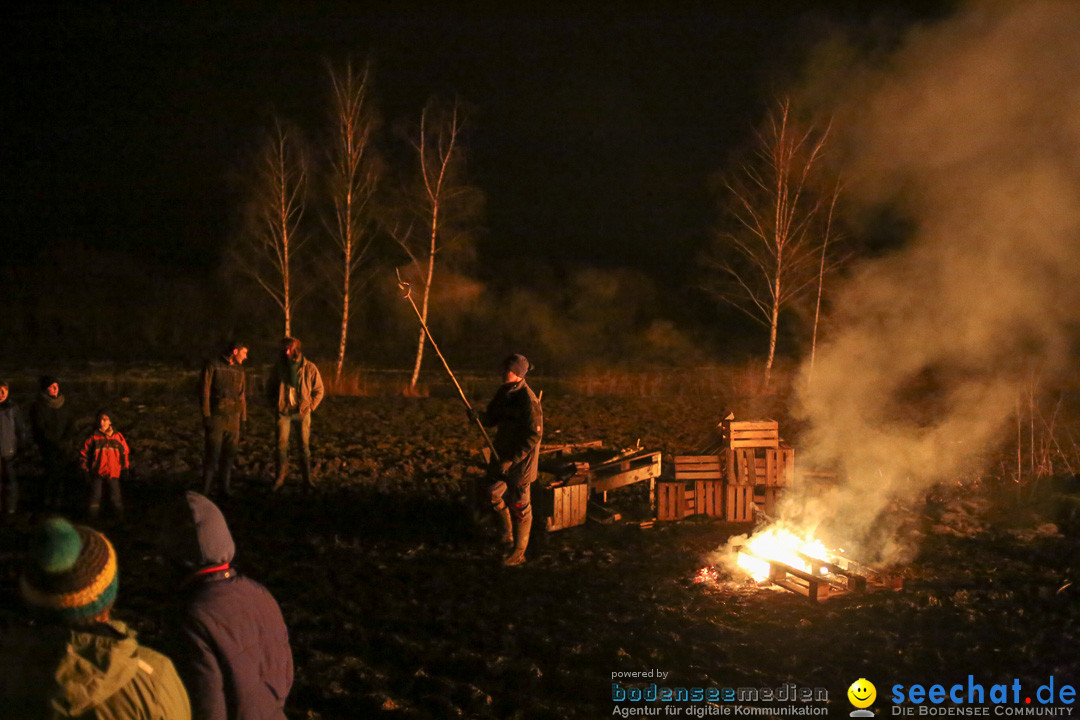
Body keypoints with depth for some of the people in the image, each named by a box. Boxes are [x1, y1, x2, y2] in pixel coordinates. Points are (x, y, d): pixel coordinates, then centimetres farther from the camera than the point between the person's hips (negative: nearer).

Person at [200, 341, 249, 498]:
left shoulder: (239, 370, 12)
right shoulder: (213, 366, -5)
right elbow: (204, 390, -7)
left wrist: (243, 417, 12)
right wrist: (206, 416, -10)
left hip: (233, 418, 5)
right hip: (216, 416, -5)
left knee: (230, 453, 5)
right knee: (213, 453, -4)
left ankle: (226, 486, 15)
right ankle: (206, 488, 5)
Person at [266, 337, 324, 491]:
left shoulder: (309, 367, -3)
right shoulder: (278, 367, 0)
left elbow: (319, 390, 7)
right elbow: (270, 388, 15)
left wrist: (310, 407, -1)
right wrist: (275, 406, 6)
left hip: (302, 412, 0)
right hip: (284, 412, 1)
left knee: (304, 446, 2)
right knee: (281, 445, -2)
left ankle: (307, 479, 11)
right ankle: (279, 478, 9)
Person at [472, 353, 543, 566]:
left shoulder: (528, 400, -21)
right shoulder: (503, 393, 4)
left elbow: (534, 436, -21)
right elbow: (492, 419, 12)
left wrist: (511, 460, -22)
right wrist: (479, 416, -12)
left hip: (521, 460, -8)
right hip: (502, 453, 8)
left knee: (519, 505, 2)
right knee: (495, 494, 16)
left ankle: (518, 552, 15)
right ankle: (507, 538, 36)